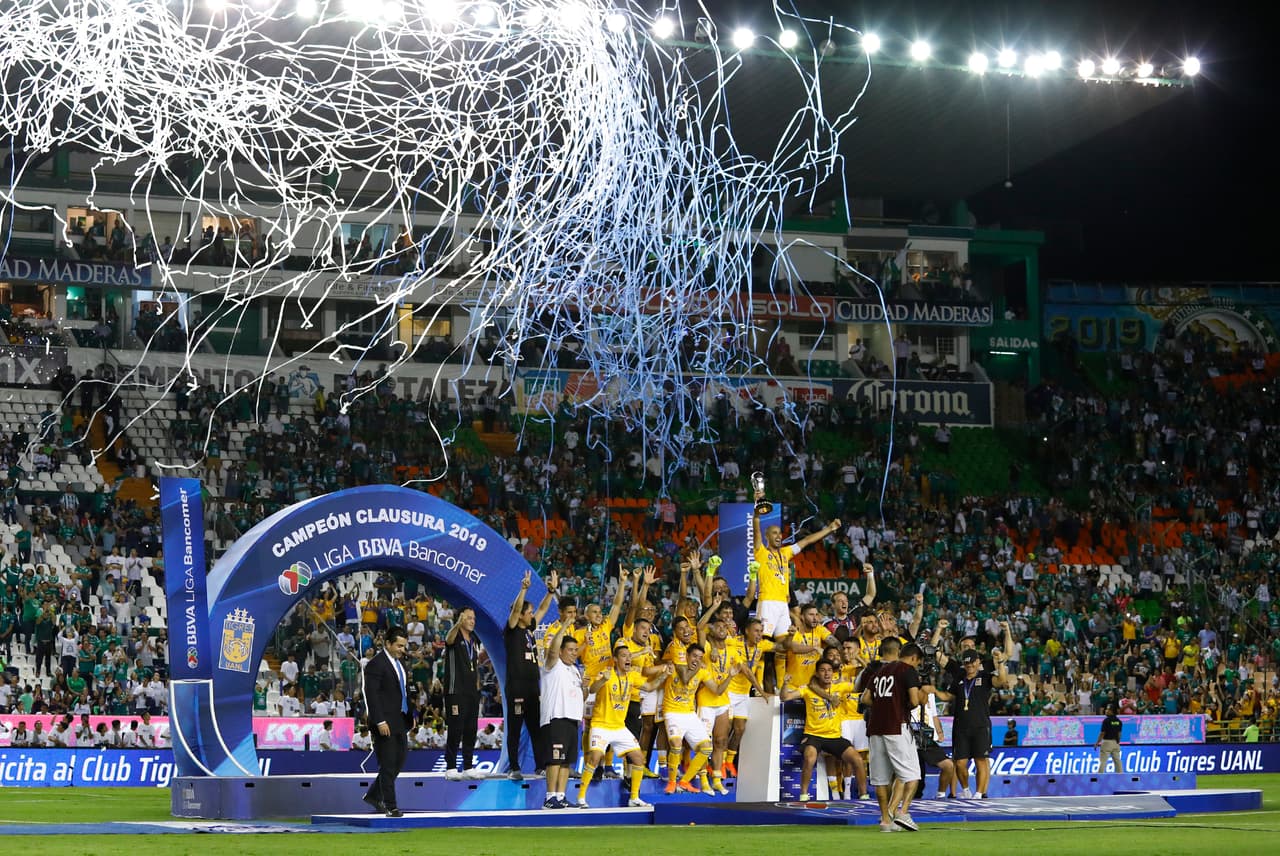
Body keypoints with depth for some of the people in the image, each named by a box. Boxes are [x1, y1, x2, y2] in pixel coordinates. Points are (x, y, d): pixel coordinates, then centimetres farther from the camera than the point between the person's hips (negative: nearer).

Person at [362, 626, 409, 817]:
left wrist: (409, 715, 15)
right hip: (385, 722, -9)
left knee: (400, 760, 12)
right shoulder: (376, 664, -13)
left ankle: (374, 795, 25)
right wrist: (380, 722, -22)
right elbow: (371, 695, -18)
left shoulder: (398, 662, 15)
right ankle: (390, 806, 1)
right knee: (388, 764, -4)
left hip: (400, 722, 9)